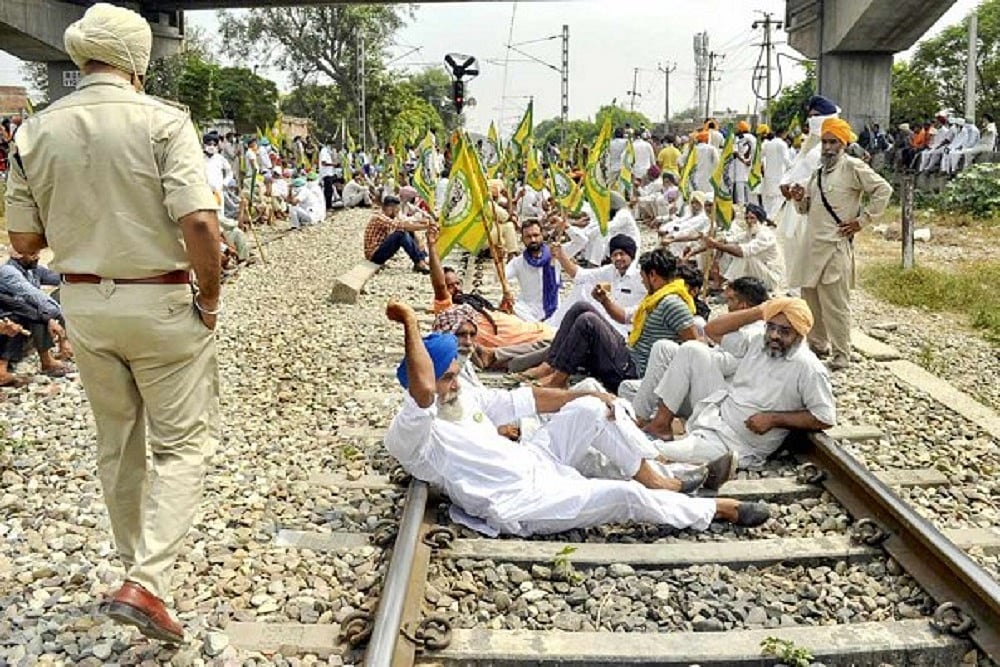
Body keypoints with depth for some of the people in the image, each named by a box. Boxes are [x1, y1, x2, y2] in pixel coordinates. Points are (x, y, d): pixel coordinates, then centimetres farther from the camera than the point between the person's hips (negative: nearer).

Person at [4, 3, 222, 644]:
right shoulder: (163, 121, -13)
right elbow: (200, 222, -23)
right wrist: (210, 299, -10)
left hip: (83, 303, 5)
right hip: (161, 303, -5)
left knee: (117, 443, 19)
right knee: (184, 442, 7)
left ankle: (140, 564, 33)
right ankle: (146, 582, -4)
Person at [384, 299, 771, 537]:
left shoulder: (464, 397, 8)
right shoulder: (408, 436, -18)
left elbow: (524, 400, 10)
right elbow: (422, 389, -41)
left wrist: (587, 397, 5)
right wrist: (410, 323, -38)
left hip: (532, 461, 9)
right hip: (520, 503, -9)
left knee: (591, 408, -2)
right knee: (626, 495, -15)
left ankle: (652, 477, 9)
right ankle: (718, 510, 7)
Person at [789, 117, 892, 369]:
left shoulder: (853, 167, -5)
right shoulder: (818, 173, 18)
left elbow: (883, 190, -9)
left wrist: (862, 220, -10)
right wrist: (800, 199, 2)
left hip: (835, 245, -8)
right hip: (812, 244, 8)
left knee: (835, 304, -6)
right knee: (810, 298, 15)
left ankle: (841, 355, 1)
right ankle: (817, 343, 30)